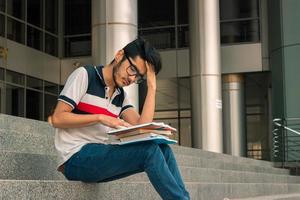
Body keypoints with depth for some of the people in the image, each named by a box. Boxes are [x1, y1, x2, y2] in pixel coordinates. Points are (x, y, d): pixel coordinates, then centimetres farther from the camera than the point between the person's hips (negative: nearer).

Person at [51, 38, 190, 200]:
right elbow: (57, 118, -9)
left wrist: (151, 87, 0)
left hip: (102, 155, 7)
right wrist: (100, 118, -17)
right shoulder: (84, 75, -1)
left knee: (163, 149, -10)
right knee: (149, 149, -22)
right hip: (76, 159, -7)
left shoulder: (121, 96, 16)